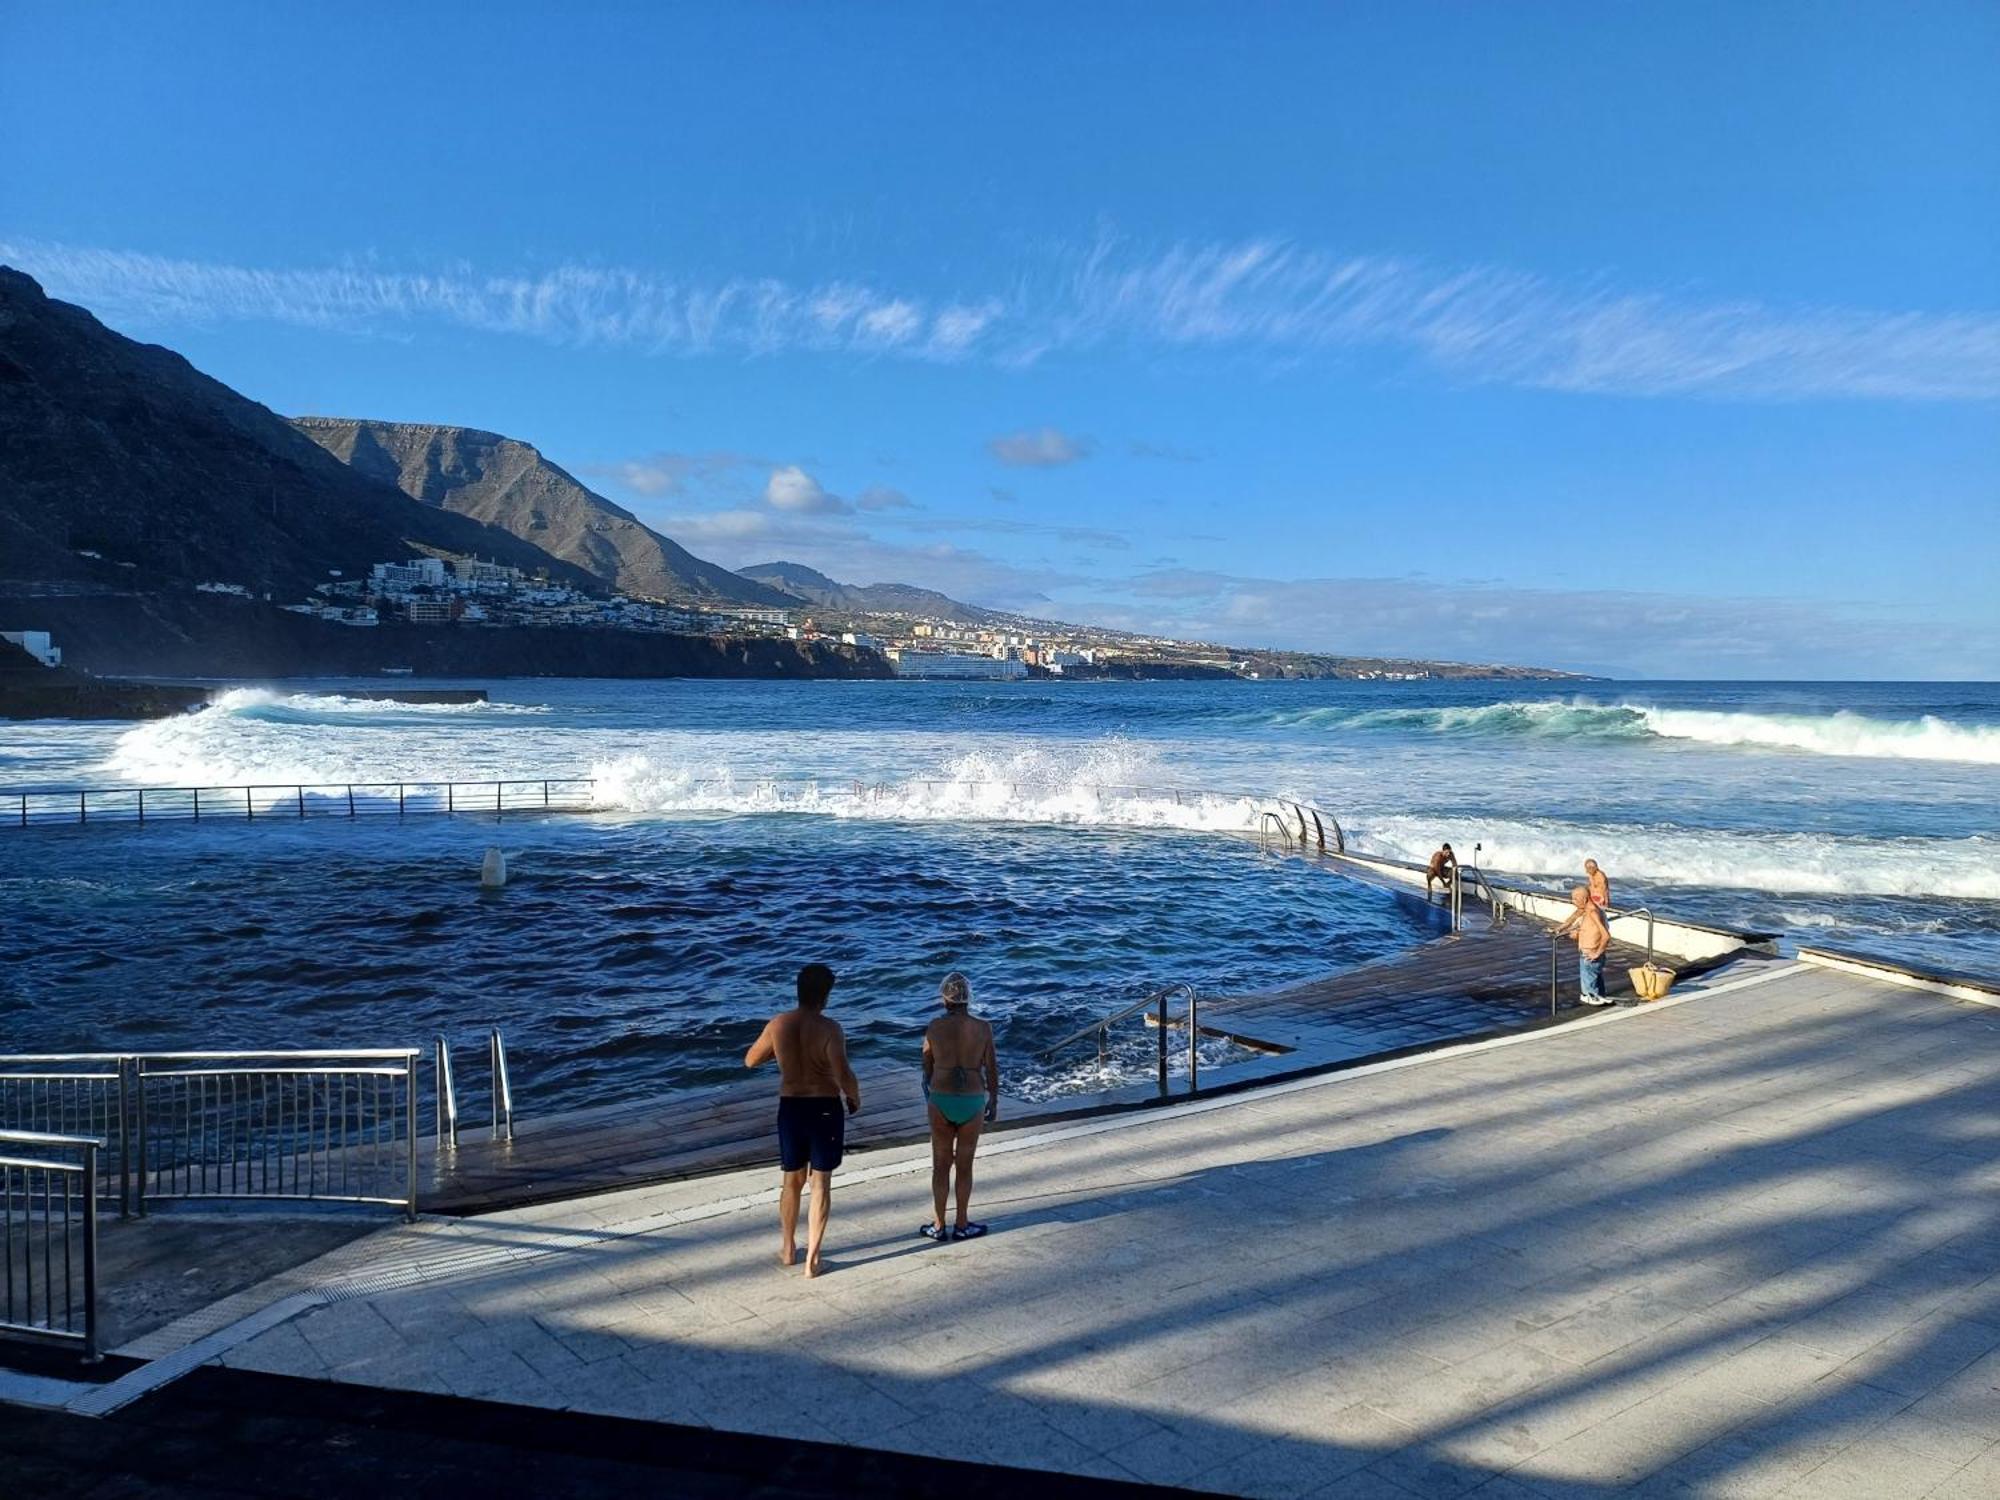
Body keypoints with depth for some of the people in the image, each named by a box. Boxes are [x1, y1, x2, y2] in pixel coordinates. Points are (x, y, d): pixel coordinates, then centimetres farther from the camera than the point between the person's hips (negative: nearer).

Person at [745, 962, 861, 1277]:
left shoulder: (777, 1024, -5)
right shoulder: (829, 1028, -18)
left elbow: (750, 1061, 9)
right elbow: (843, 1076, -25)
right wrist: (855, 1098, -5)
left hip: (790, 1108, 4)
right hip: (825, 1108, -4)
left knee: (792, 1180, 21)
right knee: (821, 1182, 8)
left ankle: (788, 1248, 35)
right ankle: (812, 1257, 8)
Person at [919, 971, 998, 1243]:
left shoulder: (935, 1027, -6)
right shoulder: (982, 1028, -9)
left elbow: (927, 1065, 6)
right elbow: (991, 1069, -4)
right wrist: (994, 1102, 9)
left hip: (941, 1098, 0)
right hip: (972, 1100, 0)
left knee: (941, 1165, 12)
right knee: (964, 1165, 12)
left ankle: (939, 1225, 18)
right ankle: (962, 1225, 19)